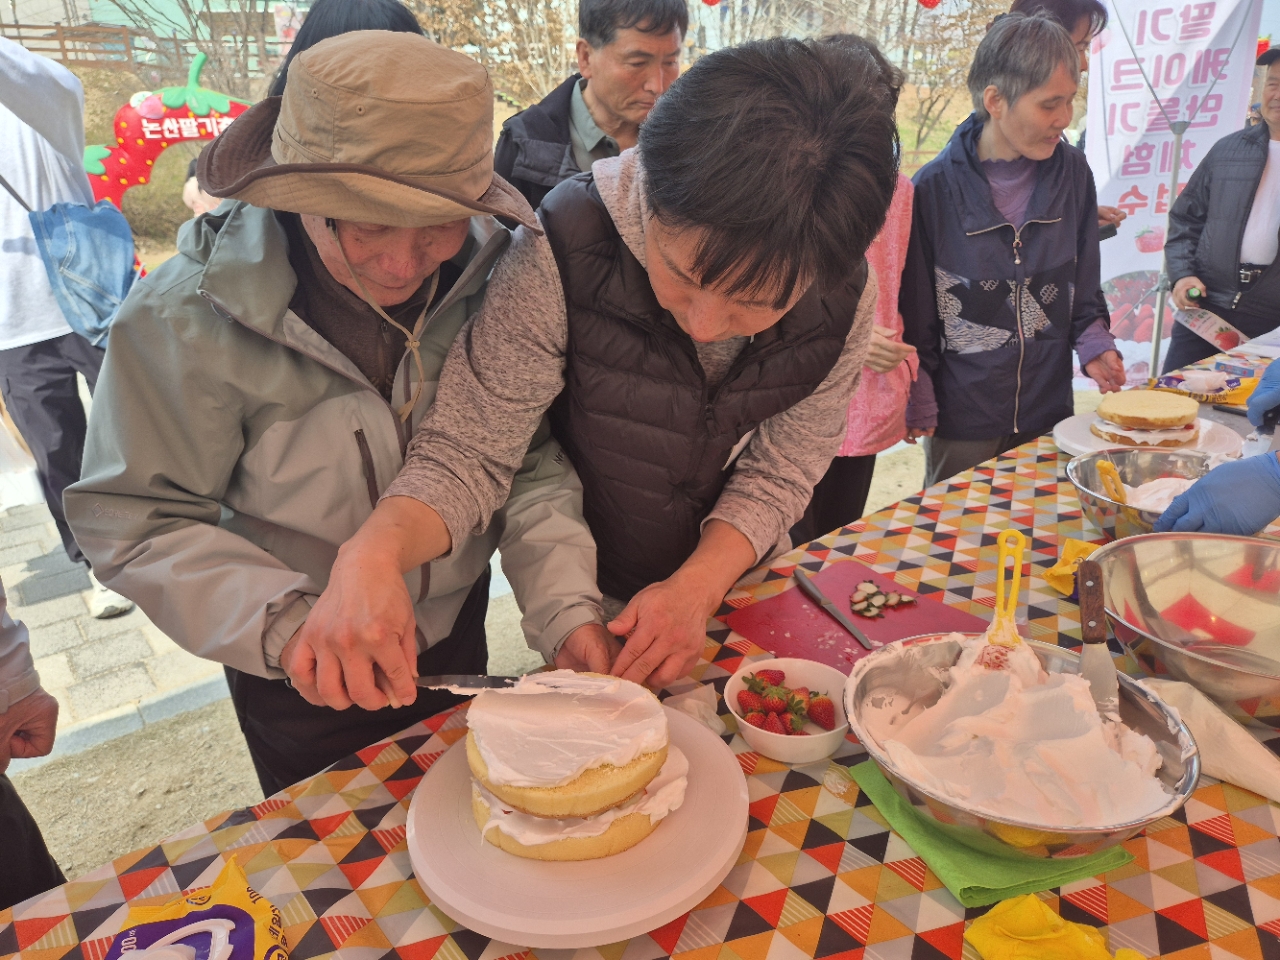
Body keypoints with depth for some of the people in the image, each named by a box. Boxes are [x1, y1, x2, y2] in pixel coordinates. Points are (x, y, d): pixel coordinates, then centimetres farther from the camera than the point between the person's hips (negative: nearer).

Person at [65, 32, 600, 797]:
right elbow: (138, 519, -20)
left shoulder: (493, 274, -19)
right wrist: (288, 622, -36)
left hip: (458, 631, 3)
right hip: (300, 680, -2)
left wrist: (569, 613, -28)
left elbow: (530, 459, -15)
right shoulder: (186, 320, -27)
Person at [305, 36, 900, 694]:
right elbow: (469, 449, -30)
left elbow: (780, 470, -14)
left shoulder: (845, 297, -24)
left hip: (740, 582, 3)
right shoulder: (563, 252, -33)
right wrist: (375, 550, -49)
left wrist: (698, 587, -28)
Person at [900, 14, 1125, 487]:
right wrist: (920, 405, -8)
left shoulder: (1072, 173, -1)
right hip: (962, 421, -4)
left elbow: (1083, 285, 10)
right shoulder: (936, 187, -13)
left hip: (1050, 410, 4)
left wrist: (1094, 345, -6)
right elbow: (914, 313, -8)